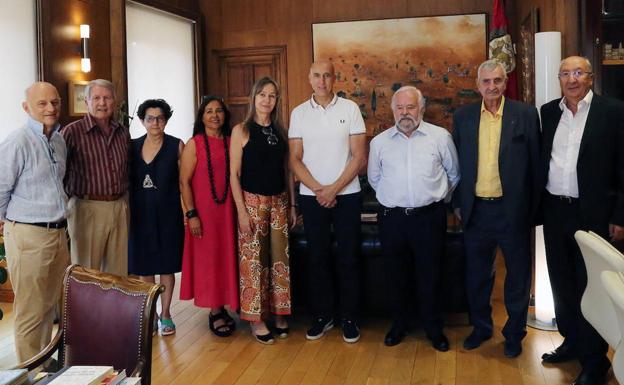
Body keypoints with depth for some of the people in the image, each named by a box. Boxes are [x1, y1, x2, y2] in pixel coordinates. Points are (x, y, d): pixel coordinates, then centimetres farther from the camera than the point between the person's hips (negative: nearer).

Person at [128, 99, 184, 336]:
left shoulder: (176, 146, -2)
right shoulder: (133, 146, 5)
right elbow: (128, 181, 7)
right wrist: (127, 212, 1)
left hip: (167, 213, -2)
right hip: (140, 214, 2)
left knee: (167, 265, 6)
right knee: (144, 265, 8)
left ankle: (165, 314, 20)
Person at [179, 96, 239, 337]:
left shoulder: (231, 143, 6)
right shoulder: (194, 144, -5)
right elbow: (184, 182, -7)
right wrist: (191, 215, -13)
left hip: (227, 211, 4)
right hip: (204, 211, -4)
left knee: (226, 258, 9)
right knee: (208, 259, 4)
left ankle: (222, 308, 24)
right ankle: (215, 312, 16)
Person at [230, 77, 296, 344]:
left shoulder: (280, 131, 9)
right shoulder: (242, 130, -3)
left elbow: (287, 171, 12)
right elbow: (234, 174, -7)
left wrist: (292, 205, 9)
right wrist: (241, 210, -13)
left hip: (279, 201, 4)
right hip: (253, 201, -4)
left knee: (279, 257, 8)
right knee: (253, 259, 0)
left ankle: (278, 313, 22)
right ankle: (256, 319, 10)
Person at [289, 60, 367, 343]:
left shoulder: (350, 109, -1)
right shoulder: (299, 113, 4)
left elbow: (359, 156, -4)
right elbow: (295, 160, 2)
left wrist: (334, 189, -11)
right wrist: (318, 190, -10)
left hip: (347, 195, -1)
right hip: (311, 196, 2)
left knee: (348, 259, 4)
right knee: (317, 258, 8)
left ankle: (350, 318, 16)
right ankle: (322, 316, 21)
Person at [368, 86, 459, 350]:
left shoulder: (440, 137, 0)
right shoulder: (379, 142, 5)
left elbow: (453, 174, 11)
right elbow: (374, 178, 17)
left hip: (429, 217, -1)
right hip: (392, 218, 2)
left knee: (429, 276, 7)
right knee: (396, 276, 12)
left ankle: (433, 328, 24)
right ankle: (399, 324, 30)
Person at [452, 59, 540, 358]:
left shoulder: (526, 114, -4)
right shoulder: (462, 117, 3)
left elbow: (535, 163, -3)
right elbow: (456, 163, 7)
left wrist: (532, 207, -4)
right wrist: (457, 203, 5)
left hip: (513, 209, -2)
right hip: (475, 209, 2)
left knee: (518, 274, 11)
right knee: (476, 274, 15)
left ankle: (514, 333, 29)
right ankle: (480, 327, 34)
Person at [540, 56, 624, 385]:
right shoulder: (548, 112, 7)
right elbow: (542, 160, 9)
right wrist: (536, 206, 6)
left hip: (593, 213, -5)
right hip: (555, 210, 5)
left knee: (590, 284, 4)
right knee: (562, 281, 15)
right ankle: (572, 340, 34)